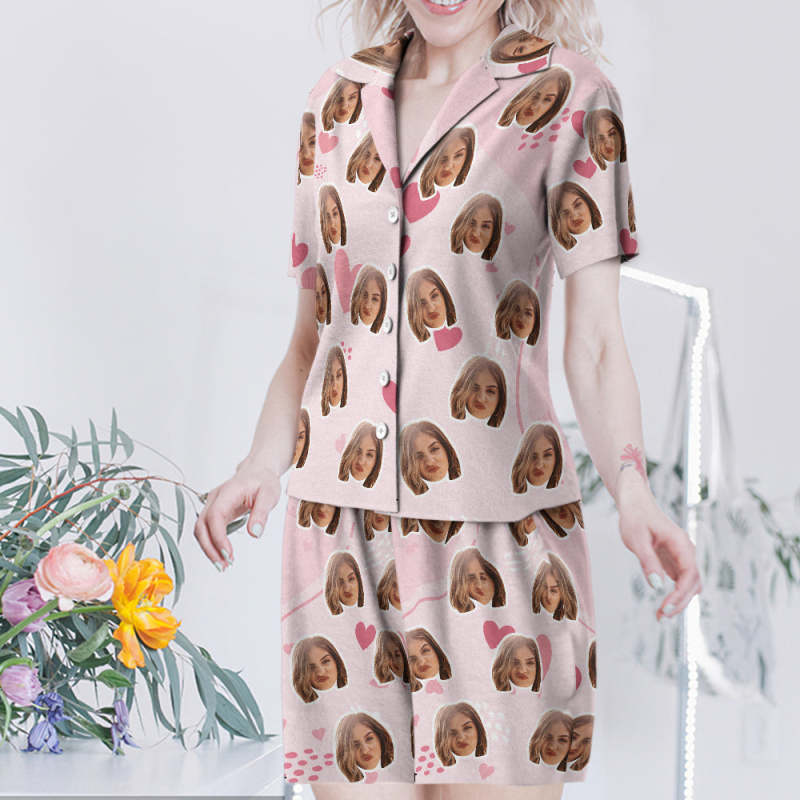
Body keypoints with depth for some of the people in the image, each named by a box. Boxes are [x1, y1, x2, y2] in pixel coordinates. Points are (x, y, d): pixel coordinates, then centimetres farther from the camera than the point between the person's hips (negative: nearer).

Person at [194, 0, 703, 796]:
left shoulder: (567, 97, -1)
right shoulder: (338, 99, 11)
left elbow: (595, 345, -7)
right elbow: (310, 332, 14)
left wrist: (631, 491, -24)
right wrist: (262, 463, -4)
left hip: (498, 529, -3)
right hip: (341, 525, 3)